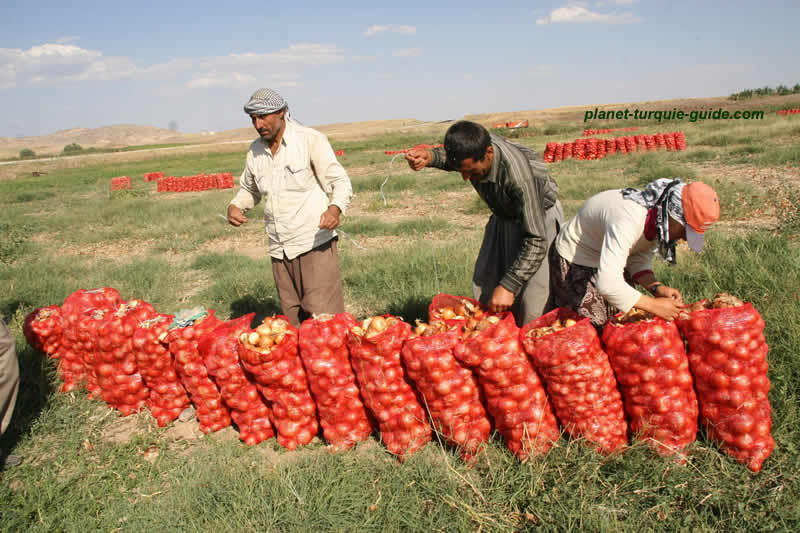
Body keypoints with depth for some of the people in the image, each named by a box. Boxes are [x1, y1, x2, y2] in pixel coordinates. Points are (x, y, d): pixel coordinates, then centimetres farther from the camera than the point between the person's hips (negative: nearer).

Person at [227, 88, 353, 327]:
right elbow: (249, 189, 27)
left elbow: (340, 181, -6)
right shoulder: (255, 151, 12)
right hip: (280, 251, 6)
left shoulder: (311, 140, -5)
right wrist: (235, 206, 4)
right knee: (293, 322, 10)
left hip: (315, 244, -5)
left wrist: (335, 208, -28)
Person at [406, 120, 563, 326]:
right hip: (504, 217, 6)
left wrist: (508, 286, -38)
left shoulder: (518, 175, -41)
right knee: (483, 287, 5)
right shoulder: (473, 147, -24)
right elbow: (448, 156, 4)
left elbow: (536, 241, -36)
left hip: (540, 216, -6)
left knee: (530, 304, -12)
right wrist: (429, 156, -19)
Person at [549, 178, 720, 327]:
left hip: (612, 261, 8)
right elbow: (608, 283, -47)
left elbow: (639, 259, -1)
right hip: (574, 263, -8)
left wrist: (656, 287, -20)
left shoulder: (659, 217, -14)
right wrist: (654, 305, -38)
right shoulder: (627, 221, -40)